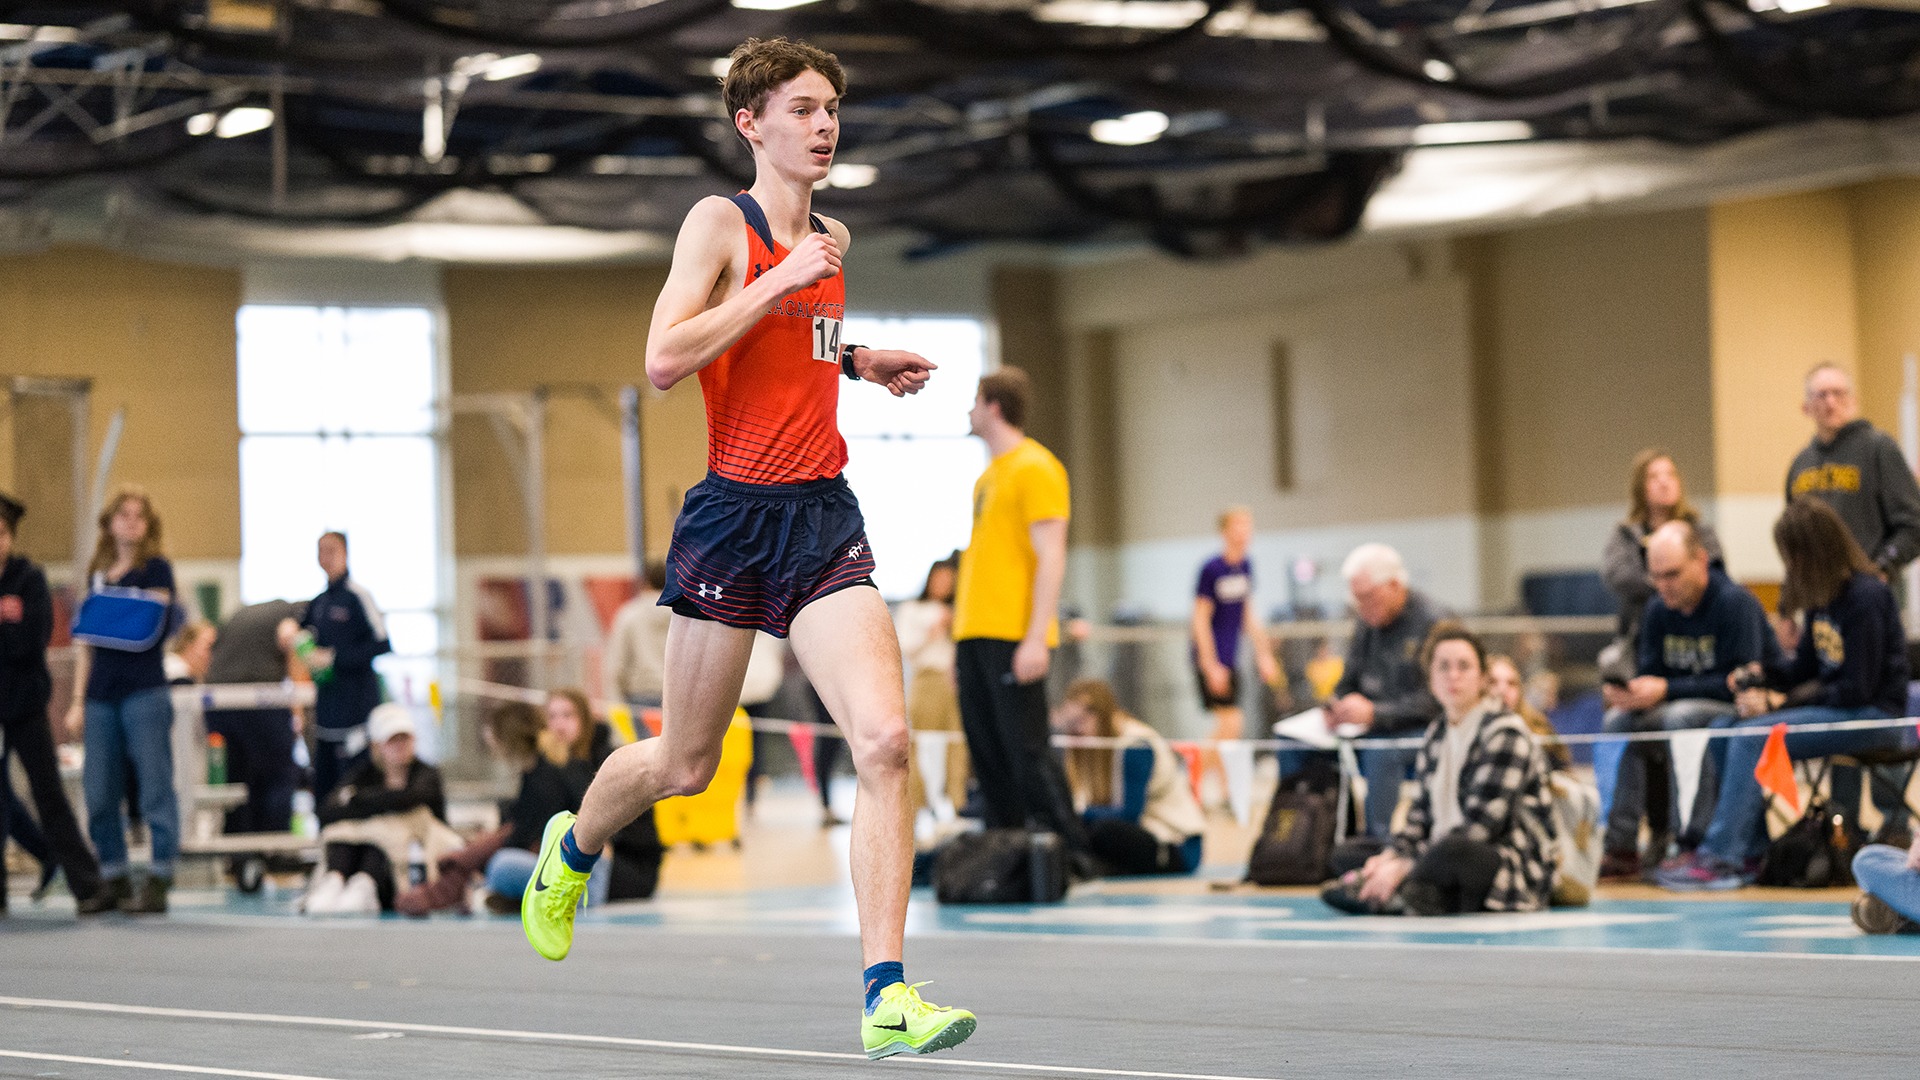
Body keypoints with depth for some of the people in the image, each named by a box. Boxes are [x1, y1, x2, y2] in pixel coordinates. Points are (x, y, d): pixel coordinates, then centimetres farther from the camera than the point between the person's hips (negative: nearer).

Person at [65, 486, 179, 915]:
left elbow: (153, 626, -9)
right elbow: (87, 641, 19)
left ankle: (158, 883, -5)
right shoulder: (98, 573, 17)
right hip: (100, 695, 6)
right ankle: (113, 880, 12)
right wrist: (78, 700, 15)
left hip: (144, 691, -6)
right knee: (99, 794, 4)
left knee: (155, 789, -6)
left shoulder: (156, 569, 2)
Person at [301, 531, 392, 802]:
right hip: (327, 706, 8)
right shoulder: (318, 602, 14)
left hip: (356, 704, -8)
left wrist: (333, 657, -16)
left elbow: (381, 644, -15)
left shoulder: (357, 596, -9)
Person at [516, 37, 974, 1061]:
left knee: (884, 740, -14)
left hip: (824, 517, 5)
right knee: (685, 766, 10)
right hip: (735, 516, -5)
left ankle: (886, 997, -15)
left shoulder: (830, 240, 15)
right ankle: (571, 849, 44)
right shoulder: (721, 222, -5)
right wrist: (781, 284, -19)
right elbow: (663, 359, -18)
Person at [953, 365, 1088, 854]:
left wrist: (1036, 638, -20)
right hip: (976, 633, 8)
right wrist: (961, 639, 19)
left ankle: (1070, 851, -7)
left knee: (1026, 750, -11)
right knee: (988, 754, 5)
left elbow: (1051, 558, -13)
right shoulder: (988, 475, 20)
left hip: (1013, 638, -8)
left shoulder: (1035, 467, -6)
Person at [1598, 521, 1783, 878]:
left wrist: (1666, 690, -28)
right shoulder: (1658, 610, 3)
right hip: (1693, 706, 7)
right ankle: (1620, 846, -17)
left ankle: (1694, 842, -33)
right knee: (1618, 722, -12)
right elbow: (1650, 674, 4)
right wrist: (1631, 691, -21)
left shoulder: (1735, 604, -18)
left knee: (1680, 717, -34)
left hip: (1752, 710, -7)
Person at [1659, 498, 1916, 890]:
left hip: (1873, 716, -9)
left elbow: (1856, 689, -19)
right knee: (1723, 733, -5)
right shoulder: (1820, 598, 9)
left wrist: (1781, 701, -18)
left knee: (1753, 736, -24)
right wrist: (1762, 674, -2)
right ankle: (1751, 851, -7)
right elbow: (1805, 668, 18)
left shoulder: (1866, 596, -18)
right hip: (1832, 708, 9)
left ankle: (1720, 856, -22)